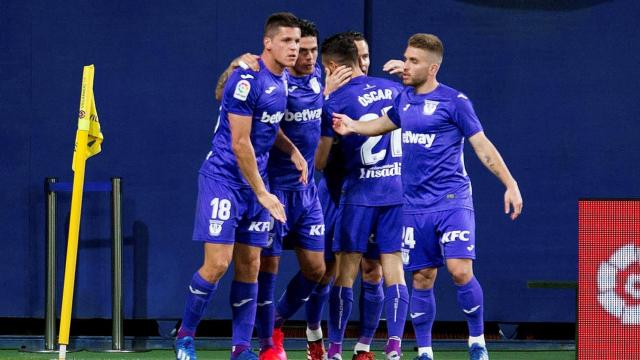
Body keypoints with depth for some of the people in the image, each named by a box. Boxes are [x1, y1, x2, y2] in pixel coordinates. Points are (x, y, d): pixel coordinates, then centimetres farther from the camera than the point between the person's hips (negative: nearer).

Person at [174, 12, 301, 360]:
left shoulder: (281, 82, 8)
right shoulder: (247, 79, -18)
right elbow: (240, 143, -19)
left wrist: (292, 151, 7)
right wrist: (263, 194, -15)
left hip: (254, 182, 8)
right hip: (223, 179, -8)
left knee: (249, 266, 5)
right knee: (217, 263, -12)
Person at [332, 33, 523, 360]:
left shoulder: (454, 101, -7)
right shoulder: (405, 99, 10)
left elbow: (482, 146, -6)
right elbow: (385, 123, 30)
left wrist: (510, 184, -13)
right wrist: (353, 126, 12)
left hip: (452, 201, -5)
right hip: (415, 207, 5)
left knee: (460, 271, -15)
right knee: (422, 278, 5)